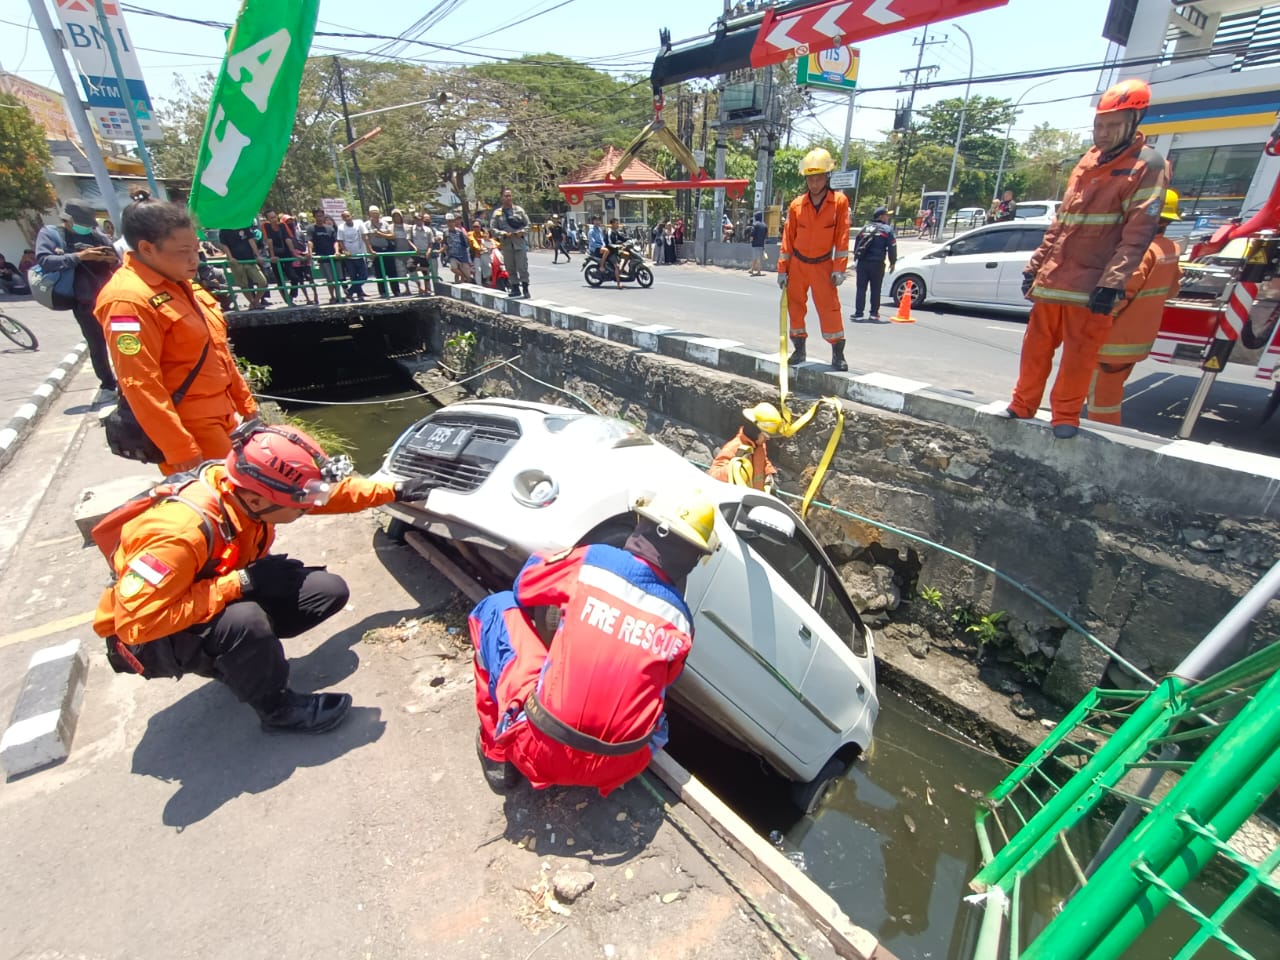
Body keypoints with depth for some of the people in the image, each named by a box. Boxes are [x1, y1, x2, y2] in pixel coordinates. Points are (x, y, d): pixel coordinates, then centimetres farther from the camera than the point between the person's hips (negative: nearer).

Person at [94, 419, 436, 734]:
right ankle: (279, 710, -11)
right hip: (147, 636, -6)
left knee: (329, 590, -9)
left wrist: (394, 490, 1)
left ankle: (236, 655, 10)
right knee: (244, 621, -39)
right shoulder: (182, 532, -38)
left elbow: (331, 491, -2)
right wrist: (241, 582, -36)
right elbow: (136, 620, -35)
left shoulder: (248, 486, -17)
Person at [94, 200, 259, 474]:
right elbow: (140, 387, -22)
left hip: (219, 418, 9)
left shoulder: (180, 284, 9)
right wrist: (180, 449, -21)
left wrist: (245, 402, 17)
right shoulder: (129, 301, -19)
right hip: (189, 430, -9)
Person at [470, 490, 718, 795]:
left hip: (539, 750, -3)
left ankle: (497, 752, 19)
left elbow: (523, 585, 9)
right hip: (615, 769, 4)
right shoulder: (681, 621, -1)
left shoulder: (593, 561, -9)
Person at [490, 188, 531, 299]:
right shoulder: (497, 213, 7)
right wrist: (502, 233, -13)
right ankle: (515, 288, 15)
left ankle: (525, 289, -1)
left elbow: (527, 224, 10)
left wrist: (522, 231, -9)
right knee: (510, 269, 6)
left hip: (520, 242, -1)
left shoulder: (519, 210, 8)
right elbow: (492, 228, 3)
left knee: (522, 267, -7)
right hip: (506, 244, 1)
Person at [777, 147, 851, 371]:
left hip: (823, 265, -2)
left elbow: (842, 237, -6)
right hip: (797, 264, 3)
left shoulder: (839, 202, -7)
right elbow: (788, 239, 2)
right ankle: (799, 349, 21)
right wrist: (782, 269, 0)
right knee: (795, 306, 7)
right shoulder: (796, 205, -3)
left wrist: (839, 269, -10)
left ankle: (838, 354, 2)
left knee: (829, 307, -6)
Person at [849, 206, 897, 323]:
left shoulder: (864, 229, 15)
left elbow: (856, 246, 17)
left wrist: (856, 261, 23)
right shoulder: (887, 230, 1)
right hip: (877, 264, -3)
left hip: (862, 263, 3)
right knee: (875, 290, 6)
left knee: (860, 289, 2)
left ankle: (858, 314, -4)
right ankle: (874, 314, 9)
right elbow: (892, 247, -2)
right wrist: (892, 262, 8)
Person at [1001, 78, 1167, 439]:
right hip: (1052, 279, 6)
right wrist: (1036, 265, 15)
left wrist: (1112, 282, -21)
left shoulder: (1146, 165, -3)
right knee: (1036, 347, 9)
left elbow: (1138, 232, -11)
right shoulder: (1087, 162, 18)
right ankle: (1021, 407, 21)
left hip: (1091, 284, -6)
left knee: (1079, 354, -3)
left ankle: (1065, 417, 8)